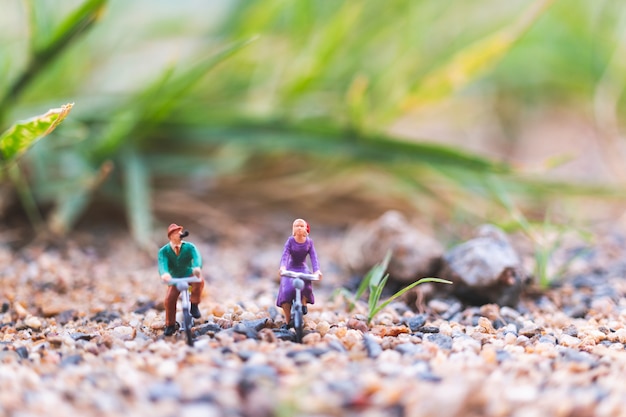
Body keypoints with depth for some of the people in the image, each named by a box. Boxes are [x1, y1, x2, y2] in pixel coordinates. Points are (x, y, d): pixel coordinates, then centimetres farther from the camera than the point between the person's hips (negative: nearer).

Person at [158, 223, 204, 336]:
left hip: (190, 275, -1)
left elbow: (197, 257, -30)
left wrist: (197, 267, -56)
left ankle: (194, 305, -12)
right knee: (169, 299, -21)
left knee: (200, 281, -34)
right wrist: (164, 274, -54)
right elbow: (162, 263, -29)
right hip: (175, 279, 1)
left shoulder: (189, 247, -11)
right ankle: (170, 325, -1)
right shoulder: (164, 251, -11)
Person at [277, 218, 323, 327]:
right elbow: (285, 255, -23)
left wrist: (317, 270, -33)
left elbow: (313, 256, -15)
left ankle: (304, 303, 4)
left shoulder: (309, 242, -6)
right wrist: (282, 267, -43)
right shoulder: (290, 241, -12)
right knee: (286, 291, -22)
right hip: (290, 269, -1)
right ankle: (287, 320, -9)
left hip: (303, 268, 1)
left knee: (306, 286, -31)